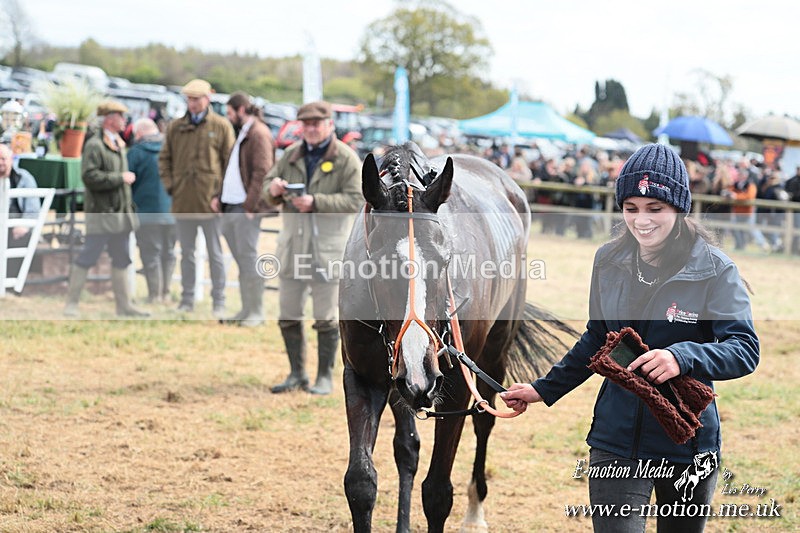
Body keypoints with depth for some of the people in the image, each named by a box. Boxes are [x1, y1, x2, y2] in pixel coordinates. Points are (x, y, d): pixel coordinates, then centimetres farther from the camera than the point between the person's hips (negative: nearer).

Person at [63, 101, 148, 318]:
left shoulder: (119, 145, 17)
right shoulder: (94, 145, -12)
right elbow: (90, 176, -23)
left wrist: (130, 206, 21)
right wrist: (120, 178, -17)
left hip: (121, 213, 9)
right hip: (101, 213, -9)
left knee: (121, 261, 11)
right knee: (87, 259, -5)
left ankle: (123, 305, 17)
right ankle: (71, 303, 1)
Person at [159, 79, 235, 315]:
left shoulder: (221, 126, -1)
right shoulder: (175, 127, 8)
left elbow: (231, 162, 1)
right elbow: (164, 158, 14)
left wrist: (223, 192, -5)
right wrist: (170, 186, 3)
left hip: (211, 201, -3)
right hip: (183, 202, 3)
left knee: (215, 255, 4)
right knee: (187, 253, 11)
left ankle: (219, 302, 10)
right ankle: (187, 300, 19)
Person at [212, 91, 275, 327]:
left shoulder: (259, 133, -10)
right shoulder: (243, 133, 21)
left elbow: (263, 172, -18)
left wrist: (251, 204, -21)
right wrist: (220, 196, 16)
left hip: (246, 209, -10)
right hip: (231, 206, 10)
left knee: (248, 258, -7)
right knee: (242, 260, 11)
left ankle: (256, 314, -1)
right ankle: (246, 311, 16)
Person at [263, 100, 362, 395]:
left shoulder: (346, 158, -4)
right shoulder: (291, 155, 10)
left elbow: (356, 200, -13)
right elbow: (268, 186, 15)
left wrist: (316, 202, -21)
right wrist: (273, 190, -9)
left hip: (327, 247, -5)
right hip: (292, 246, 5)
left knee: (326, 318, 1)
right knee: (288, 316, 8)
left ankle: (325, 377, 11)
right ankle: (297, 373, 21)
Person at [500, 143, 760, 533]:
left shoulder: (715, 271, -11)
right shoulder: (608, 262, 2)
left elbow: (744, 349, -20)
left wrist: (684, 356, -37)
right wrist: (545, 389, 18)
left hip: (687, 443, -2)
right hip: (616, 441, 2)